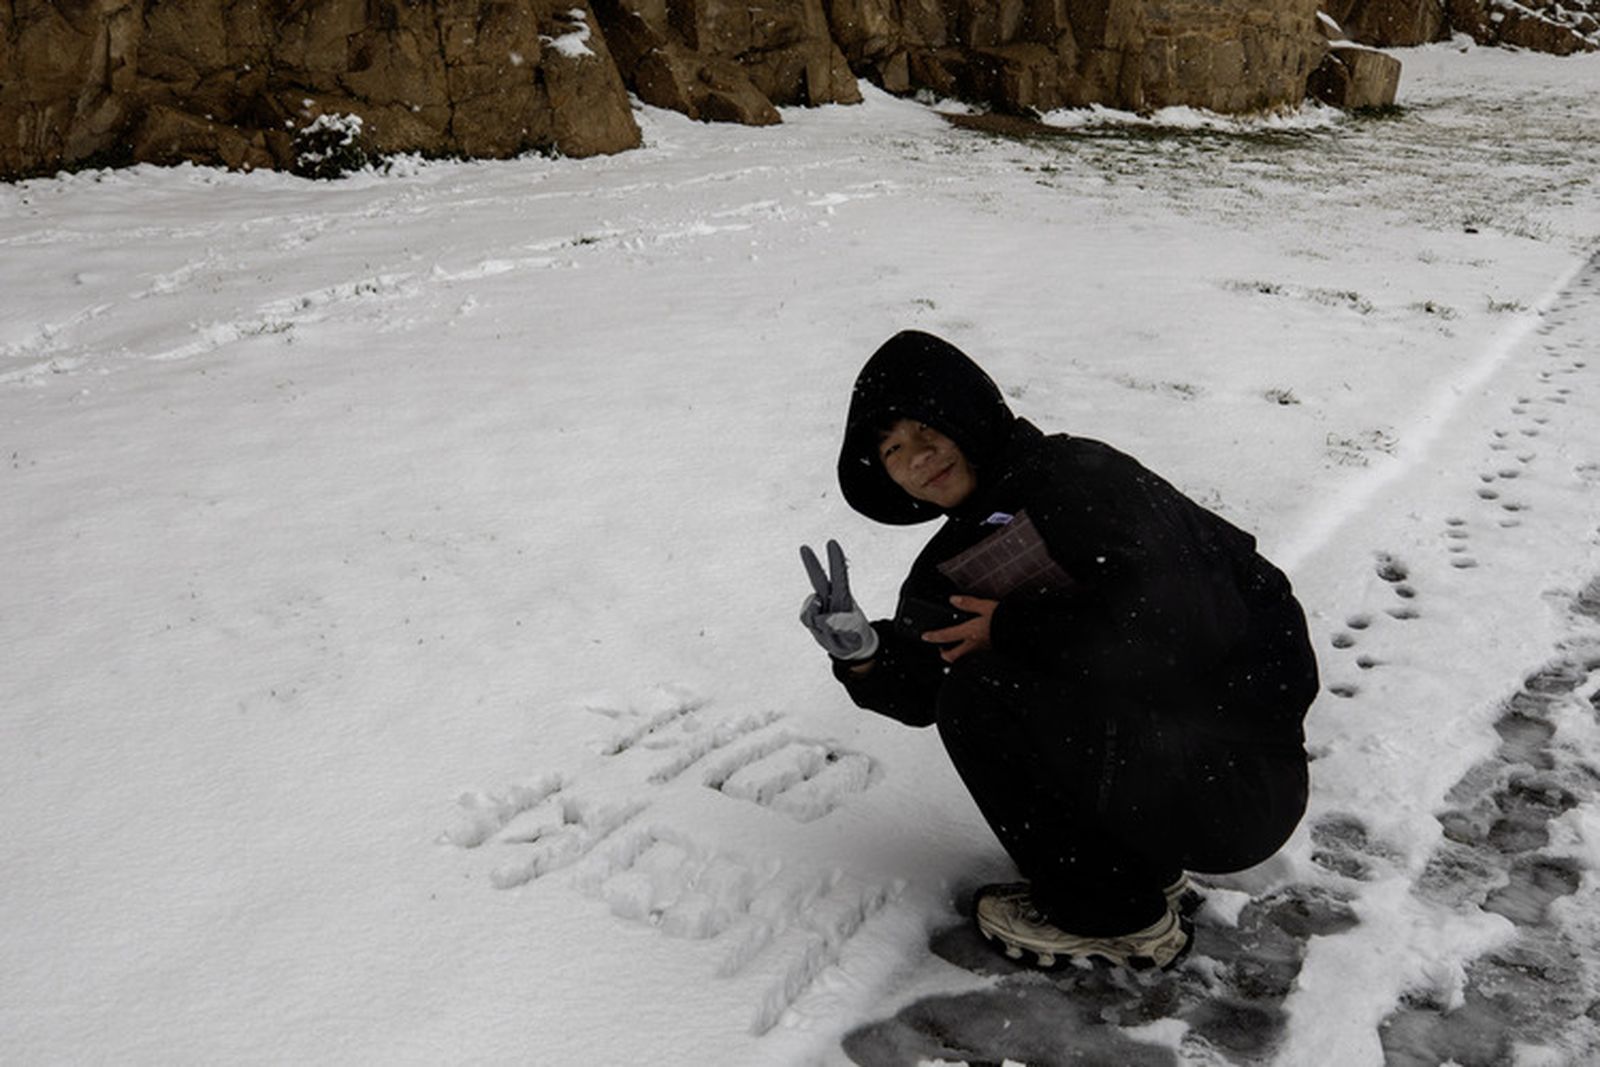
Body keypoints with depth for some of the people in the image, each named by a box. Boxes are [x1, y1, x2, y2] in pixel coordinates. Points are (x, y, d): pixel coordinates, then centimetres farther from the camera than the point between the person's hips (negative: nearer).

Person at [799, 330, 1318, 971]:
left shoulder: (1080, 477, -17)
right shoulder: (955, 562, 9)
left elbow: (1184, 619, -29)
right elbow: (921, 690, 7)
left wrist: (1012, 629, -19)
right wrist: (863, 654, -15)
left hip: (1241, 777, -9)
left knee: (982, 695, -17)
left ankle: (1119, 922, 1)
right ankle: (1147, 868, 19)